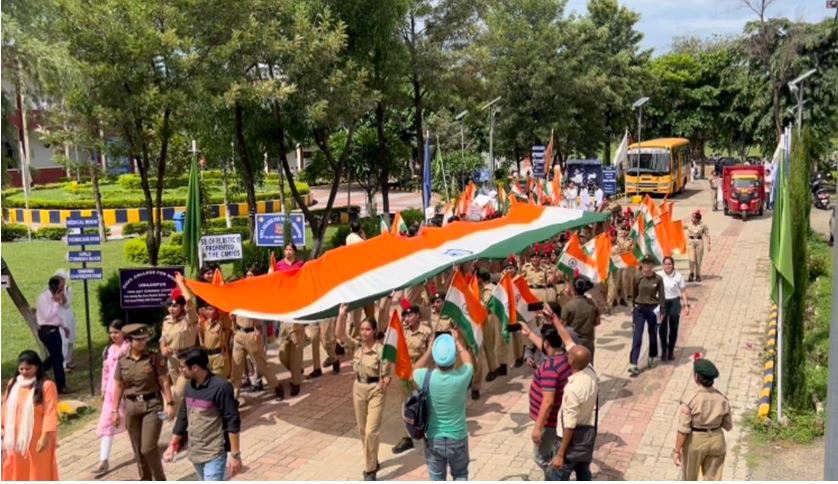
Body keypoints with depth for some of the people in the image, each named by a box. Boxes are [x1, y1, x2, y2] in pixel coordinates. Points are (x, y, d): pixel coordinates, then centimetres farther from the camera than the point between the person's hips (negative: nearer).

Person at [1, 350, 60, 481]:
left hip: (37, 439, -5)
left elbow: (50, 414, -17)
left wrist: (46, 436, -23)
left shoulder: (46, 386, -15)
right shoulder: (13, 384, 3)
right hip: (16, 438, 6)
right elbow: (6, 408, 11)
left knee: (39, 473, 3)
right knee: (16, 472, 16)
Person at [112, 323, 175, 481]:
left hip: (152, 405, -4)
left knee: (148, 448, -9)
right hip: (131, 406, 4)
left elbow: (164, 382, -8)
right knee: (138, 450, 10)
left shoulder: (154, 357, -8)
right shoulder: (122, 361, 1)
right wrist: (115, 410, 6)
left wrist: (169, 403, -13)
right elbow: (118, 386, 7)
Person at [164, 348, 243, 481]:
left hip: (214, 453, -8)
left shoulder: (220, 386, -19)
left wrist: (235, 455, -17)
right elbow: (183, 417, 16)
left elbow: (233, 422, -18)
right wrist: (172, 445, 17)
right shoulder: (190, 386, 4)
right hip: (195, 452, 8)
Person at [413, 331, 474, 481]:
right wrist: (457, 341, 17)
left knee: (437, 479, 16)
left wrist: (429, 350, 11)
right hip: (458, 439, 0)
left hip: (434, 440, 0)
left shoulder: (427, 378, -19)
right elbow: (468, 360, 5)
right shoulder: (462, 376, -21)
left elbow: (416, 369, 8)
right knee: (460, 475, 23)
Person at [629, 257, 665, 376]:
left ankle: (652, 357, 38)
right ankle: (633, 364, -8)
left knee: (653, 335, 16)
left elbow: (662, 296, -1)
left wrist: (661, 311, -3)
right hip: (639, 308, 0)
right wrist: (633, 308, 8)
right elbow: (634, 294, 4)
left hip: (653, 309, 0)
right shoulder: (638, 278, -6)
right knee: (637, 337, -6)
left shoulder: (658, 279, -7)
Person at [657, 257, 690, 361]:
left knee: (673, 328, 6)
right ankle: (664, 351, 12)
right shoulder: (658, 275, -6)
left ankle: (671, 351, 19)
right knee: (663, 328, -1)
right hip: (662, 302, 0)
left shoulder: (678, 276, -5)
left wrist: (686, 305, -4)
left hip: (674, 302, 0)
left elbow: (683, 291, 1)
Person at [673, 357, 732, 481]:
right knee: (713, 479, 14)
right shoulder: (722, 399, -10)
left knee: (689, 476, 21)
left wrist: (677, 451, -13)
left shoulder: (690, 400, -22)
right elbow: (728, 426, 0)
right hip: (716, 440, 3)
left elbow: (683, 430, -21)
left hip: (695, 441, -3)